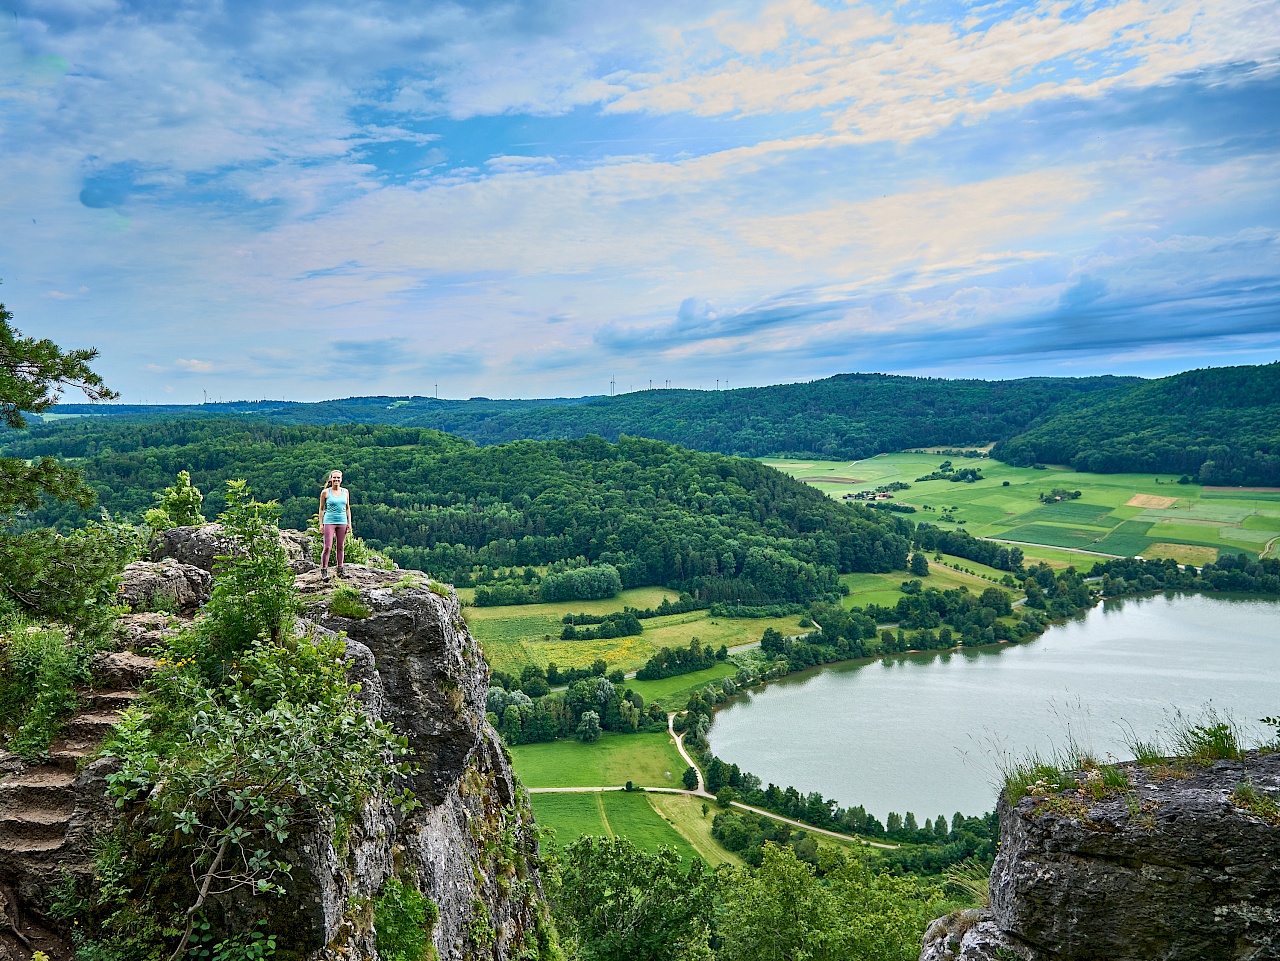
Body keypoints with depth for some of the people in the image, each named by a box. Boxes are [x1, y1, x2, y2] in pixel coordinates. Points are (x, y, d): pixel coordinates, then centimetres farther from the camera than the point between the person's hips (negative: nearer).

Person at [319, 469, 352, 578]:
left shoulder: (345, 492, 9)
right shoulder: (325, 492, 0)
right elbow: (321, 509, 5)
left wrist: (349, 523, 10)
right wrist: (321, 524, -1)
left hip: (342, 522, 3)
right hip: (329, 521, -3)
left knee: (340, 547, 8)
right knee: (327, 547, -8)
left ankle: (340, 569, 16)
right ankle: (324, 570, -2)